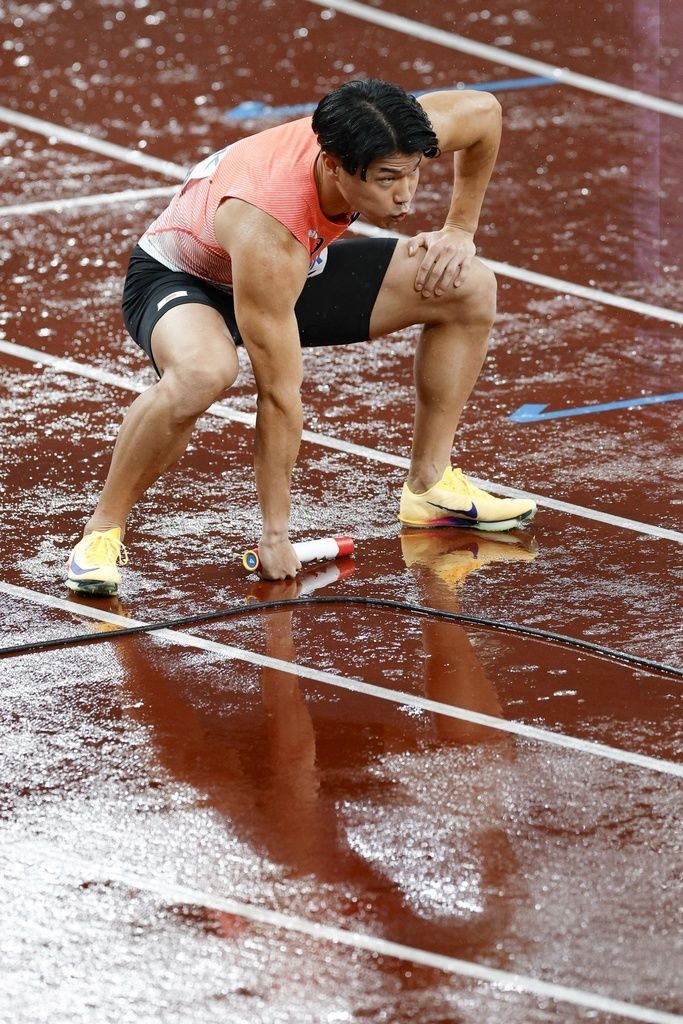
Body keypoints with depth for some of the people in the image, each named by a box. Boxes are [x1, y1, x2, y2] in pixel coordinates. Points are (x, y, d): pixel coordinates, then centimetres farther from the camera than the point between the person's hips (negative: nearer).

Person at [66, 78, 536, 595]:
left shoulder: (388, 144, -28)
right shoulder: (265, 231, -43)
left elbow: (484, 110, -5)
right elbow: (279, 397, -35)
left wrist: (459, 231, -5)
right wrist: (275, 534, -28)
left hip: (302, 268, 7)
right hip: (178, 276, -7)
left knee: (471, 288, -5)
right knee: (202, 373, -42)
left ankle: (431, 485, 10)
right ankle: (103, 530, -22)